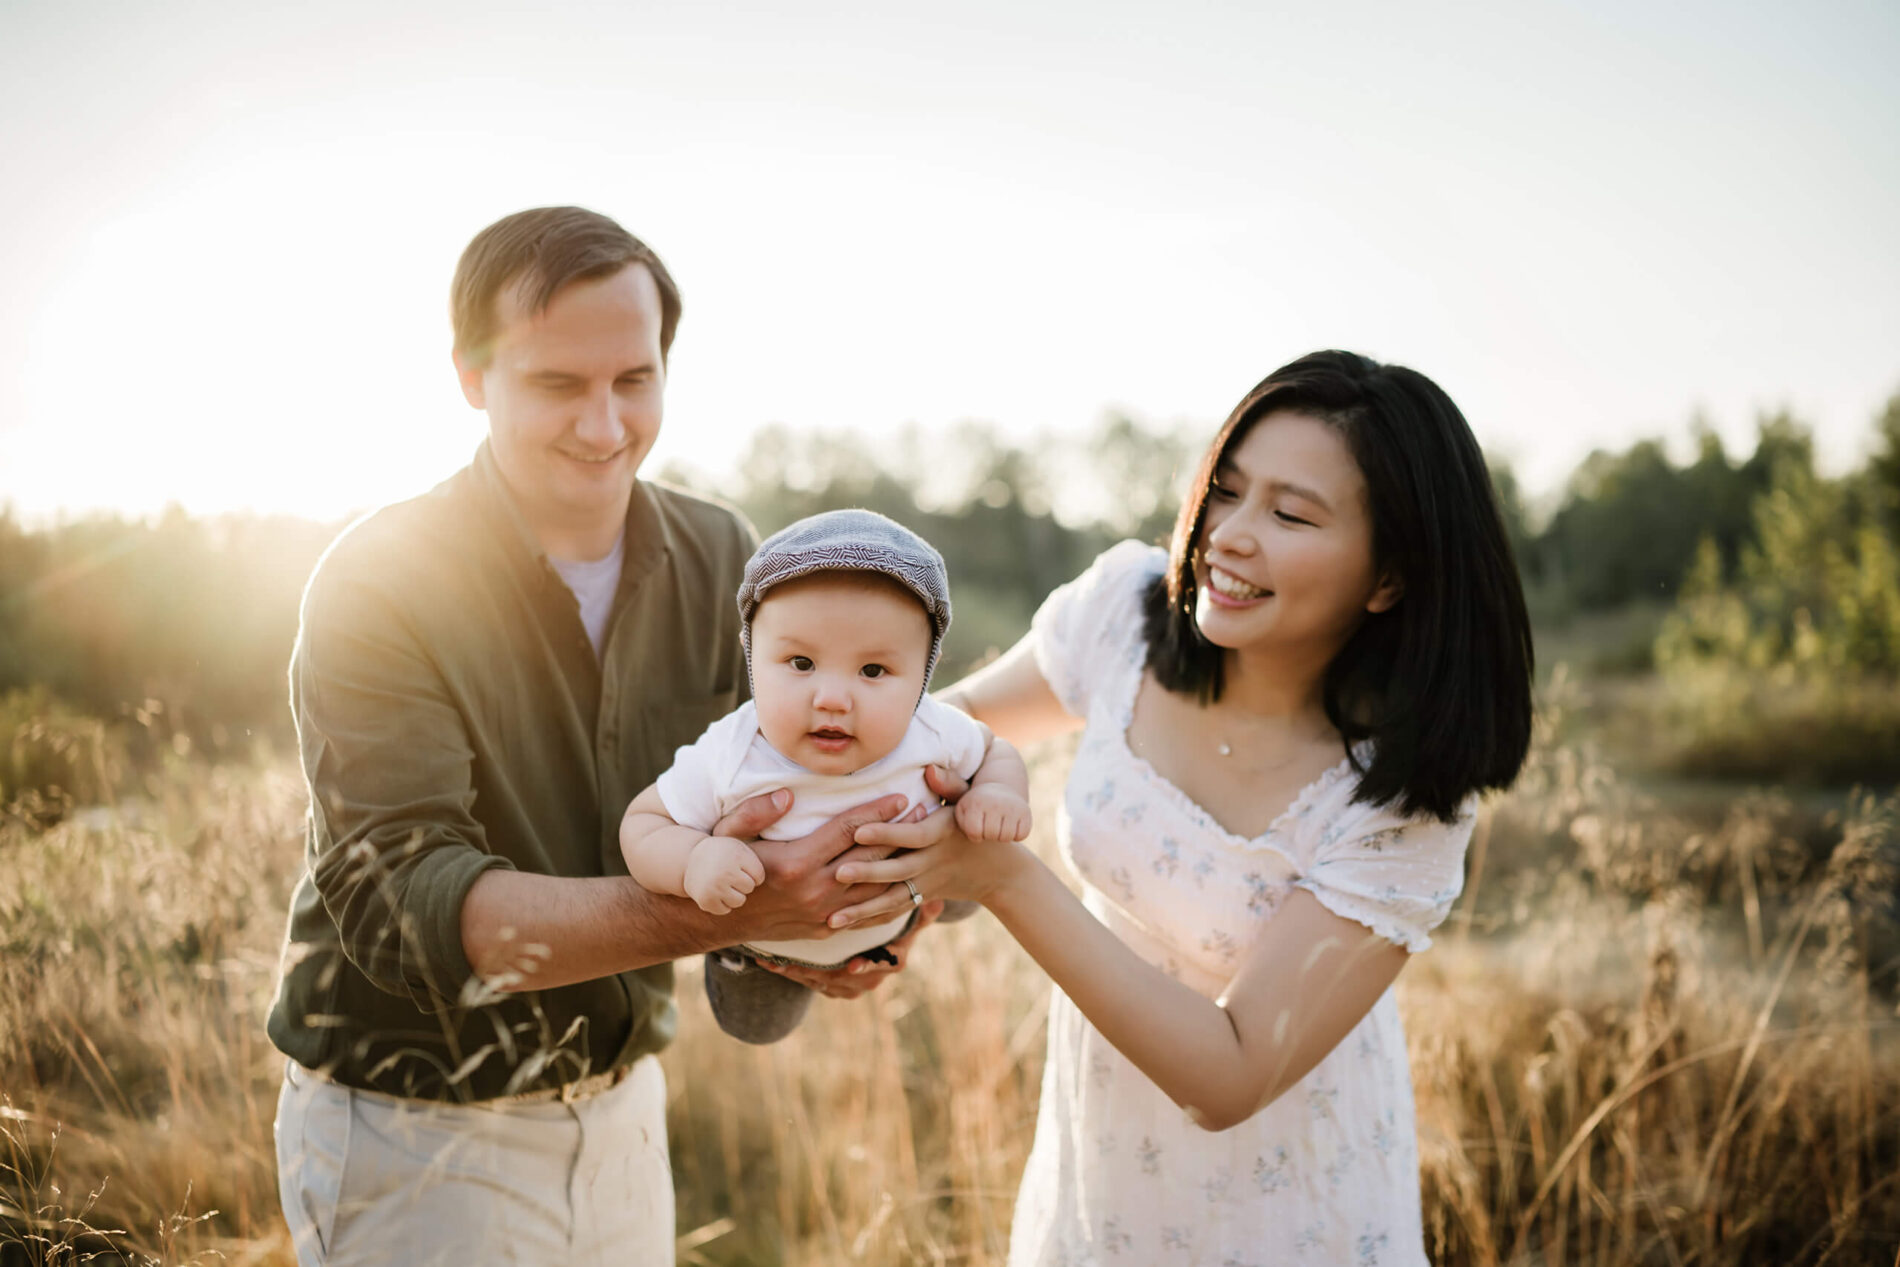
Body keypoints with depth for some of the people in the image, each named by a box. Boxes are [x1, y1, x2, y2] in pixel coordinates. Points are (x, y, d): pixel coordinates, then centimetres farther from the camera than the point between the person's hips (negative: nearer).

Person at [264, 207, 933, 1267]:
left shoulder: (723, 559, -5)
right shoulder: (379, 585, -19)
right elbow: (403, 906, -28)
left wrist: (846, 905, -30)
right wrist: (704, 913, -42)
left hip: (622, 1108, 5)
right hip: (413, 1135, -4)